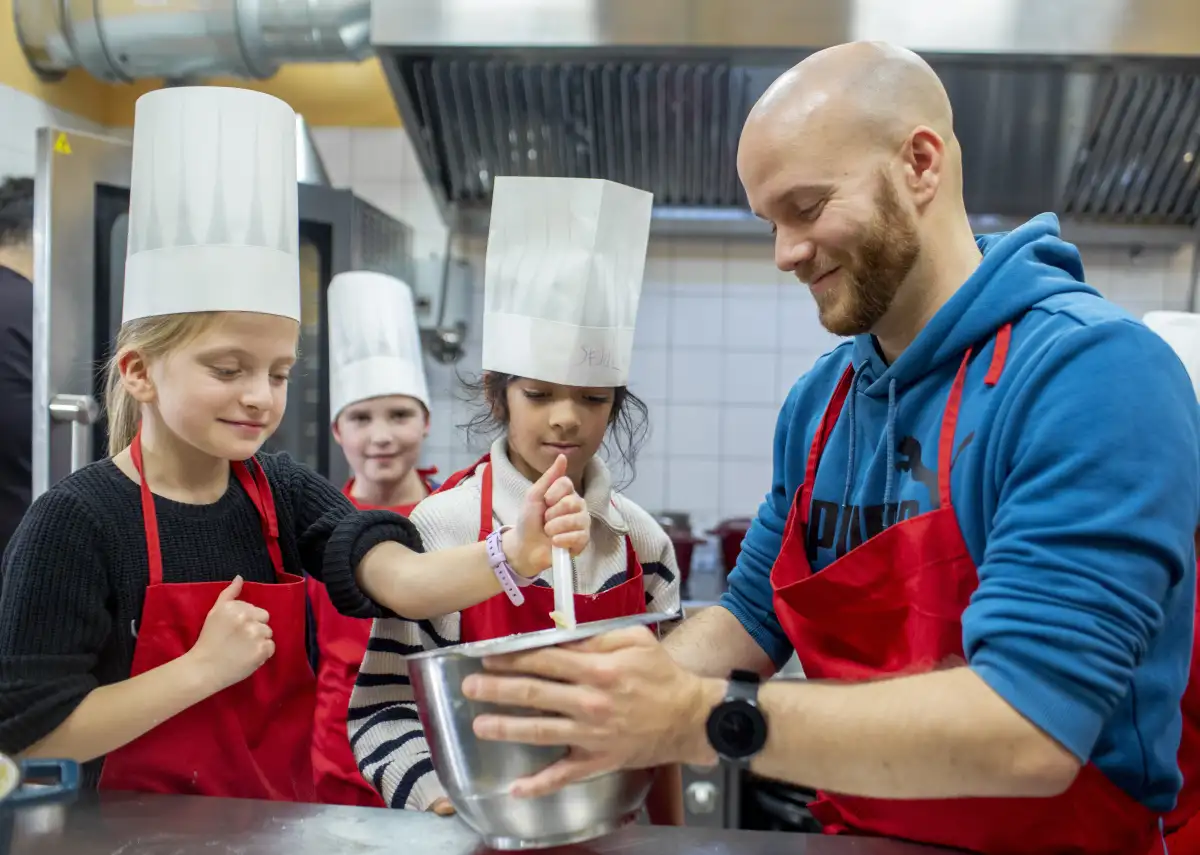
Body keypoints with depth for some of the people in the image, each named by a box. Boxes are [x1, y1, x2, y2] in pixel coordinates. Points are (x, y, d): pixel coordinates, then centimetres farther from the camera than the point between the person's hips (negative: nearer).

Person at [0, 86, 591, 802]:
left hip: (283, 819, 2)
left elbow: (401, 580, -17)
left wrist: (515, 555, -34)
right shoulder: (77, 520, -12)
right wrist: (204, 668, -17)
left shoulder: (287, 495, 0)